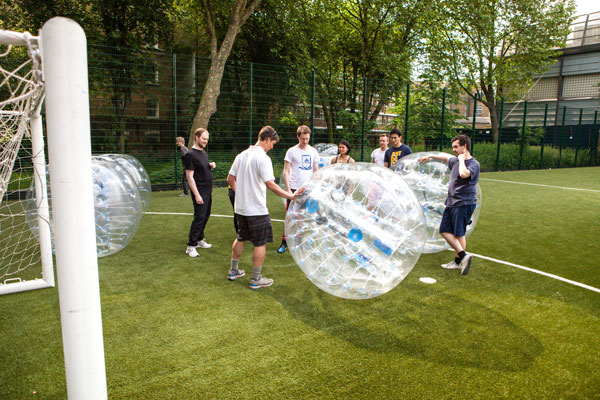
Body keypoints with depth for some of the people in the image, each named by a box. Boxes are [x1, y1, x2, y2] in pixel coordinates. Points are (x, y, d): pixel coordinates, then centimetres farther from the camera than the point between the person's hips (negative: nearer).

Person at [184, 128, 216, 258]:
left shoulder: (203, 152, 13)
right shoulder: (191, 154, -14)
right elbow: (190, 176, -18)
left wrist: (211, 166, 1)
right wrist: (196, 195, -22)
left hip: (208, 191, 9)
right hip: (200, 192, -9)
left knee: (205, 216, 14)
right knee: (199, 217, -8)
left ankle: (199, 240, 27)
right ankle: (191, 247, -1)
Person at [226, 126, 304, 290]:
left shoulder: (242, 155, 8)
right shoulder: (263, 158, -17)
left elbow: (230, 179, 12)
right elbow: (270, 184, -26)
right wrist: (291, 196, -25)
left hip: (240, 207, 8)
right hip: (257, 210, -8)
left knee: (240, 238, 22)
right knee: (260, 244, 5)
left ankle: (233, 271, 34)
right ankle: (256, 279, 12)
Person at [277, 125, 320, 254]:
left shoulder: (313, 151, 9)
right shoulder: (291, 151, -2)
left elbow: (316, 171, 13)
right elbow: (286, 171, -3)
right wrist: (288, 189, -11)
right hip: (294, 189, -3)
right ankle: (284, 242, 9)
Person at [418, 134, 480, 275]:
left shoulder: (474, 164, -12)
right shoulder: (455, 161, 14)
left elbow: (464, 174, -34)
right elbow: (445, 157, 37)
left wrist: (462, 159, -19)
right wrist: (430, 156, 41)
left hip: (464, 204, -9)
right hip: (451, 202, 9)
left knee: (459, 233, -6)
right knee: (444, 230, 7)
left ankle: (458, 261, 2)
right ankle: (463, 255, 10)